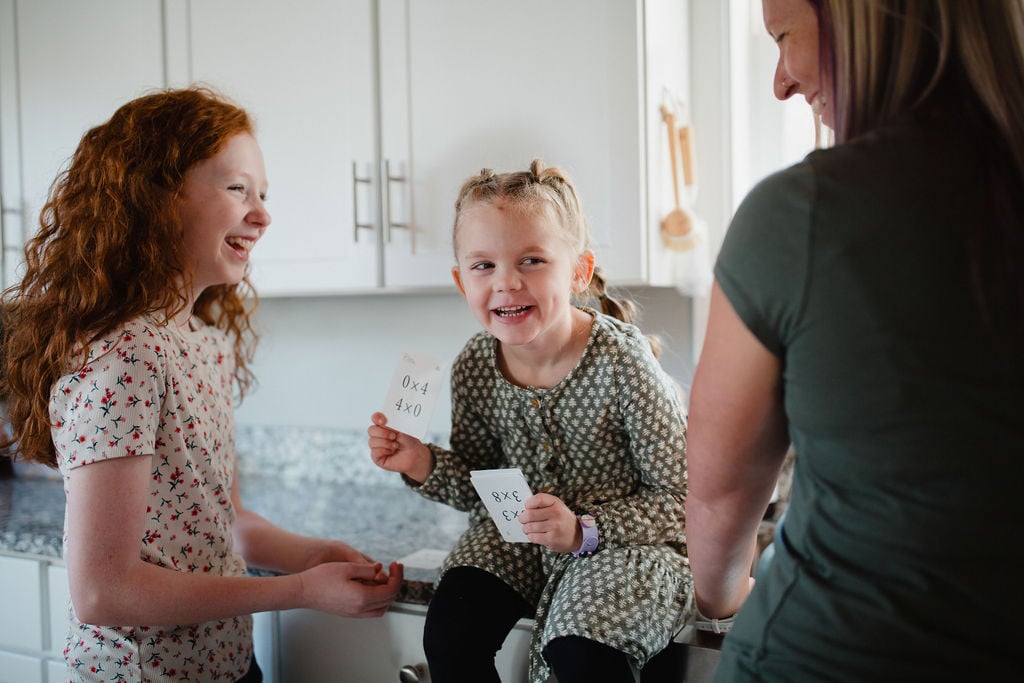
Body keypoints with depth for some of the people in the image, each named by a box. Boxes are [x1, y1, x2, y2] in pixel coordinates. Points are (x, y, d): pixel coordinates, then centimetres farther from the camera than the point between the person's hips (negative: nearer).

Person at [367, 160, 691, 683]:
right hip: (521, 536, 5)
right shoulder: (473, 367, -9)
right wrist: (425, 466, -14)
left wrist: (584, 531, -28)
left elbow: (680, 500, -18)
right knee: (448, 631, -11)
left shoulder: (621, 362, -24)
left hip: (625, 537, -4)